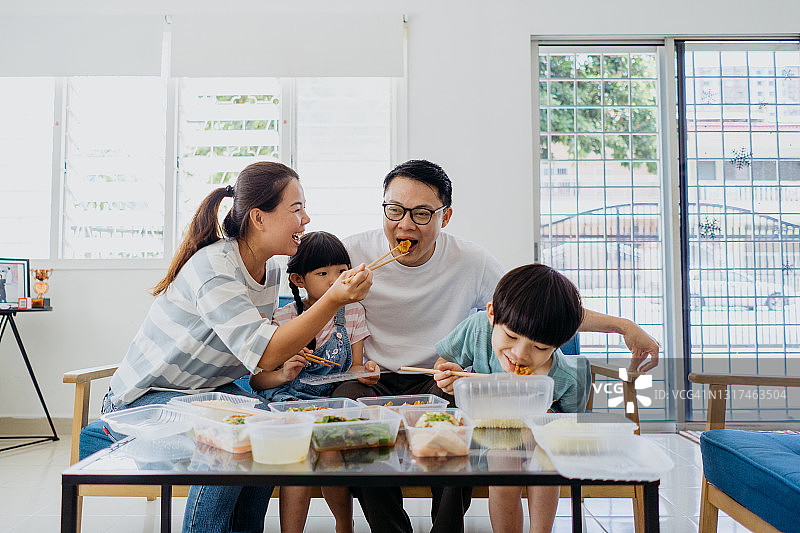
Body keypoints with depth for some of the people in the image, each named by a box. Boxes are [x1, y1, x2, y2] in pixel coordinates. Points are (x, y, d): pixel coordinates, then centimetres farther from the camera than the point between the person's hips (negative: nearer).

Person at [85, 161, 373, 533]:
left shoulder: (269, 272, 0)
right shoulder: (213, 267, -27)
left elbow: (259, 354, 8)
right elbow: (264, 354, -34)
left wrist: (285, 364, -14)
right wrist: (332, 302, -40)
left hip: (207, 390, 8)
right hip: (144, 398, -7)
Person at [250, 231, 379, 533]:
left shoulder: (353, 312, 5)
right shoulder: (282, 319, -4)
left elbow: (353, 368, 8)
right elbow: (256, 380, -1)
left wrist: (364, 371, -16)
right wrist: (284, 374, -22)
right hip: (286, 400, -2)